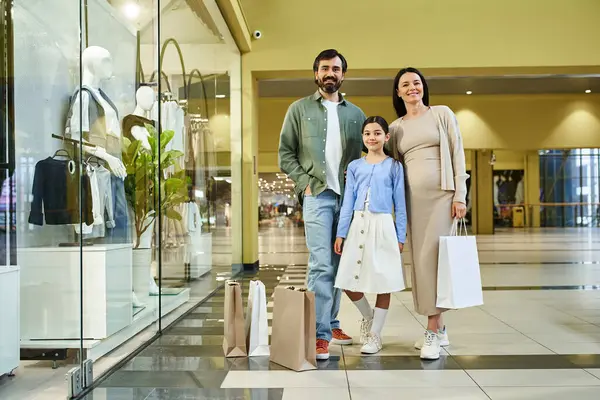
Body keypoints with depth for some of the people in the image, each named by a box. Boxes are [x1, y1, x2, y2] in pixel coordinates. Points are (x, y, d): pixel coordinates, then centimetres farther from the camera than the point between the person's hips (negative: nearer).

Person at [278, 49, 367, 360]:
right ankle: (320, 335, -7)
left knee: (338, 265, 10)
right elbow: (285, 153, 4)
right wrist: (304, 183, -7)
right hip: (317, 195, -3)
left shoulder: (355, 113, 15)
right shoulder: (299, 109, 7)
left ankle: (331, 323, 24)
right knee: (321, 265, -11)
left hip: (348, 197, 4)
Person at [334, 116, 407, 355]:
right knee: (348, 281, 1)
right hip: (358, 226, 2)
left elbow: (400, 204, 3)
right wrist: (341, 233, 4)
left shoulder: (394, 166, 3)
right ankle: (368, 317, 29)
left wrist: (401, 236, -1)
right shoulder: (354, 166, 9)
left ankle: (375, 334, 17)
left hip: (383, 226, -2)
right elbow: (347, 203, 8)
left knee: (383, 281, 2)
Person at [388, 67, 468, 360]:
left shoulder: (442, 114, 6)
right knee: (420, 260, 3)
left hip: (441, 193, -4)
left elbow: (457, 153, 1)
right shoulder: (395, 128, 13)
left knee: (431, 256, -13)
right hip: (412, 197, 4)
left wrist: (460, 196, -7)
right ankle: (439, 328, 14)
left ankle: (432, 331, -7)